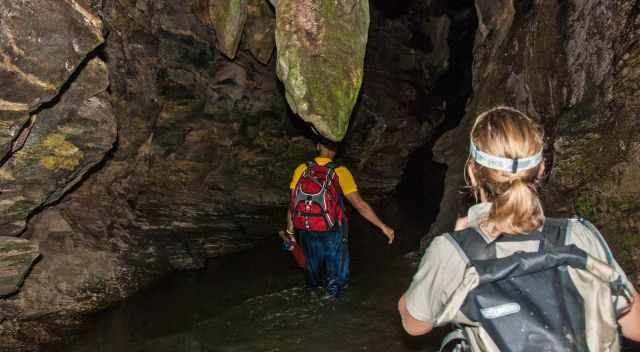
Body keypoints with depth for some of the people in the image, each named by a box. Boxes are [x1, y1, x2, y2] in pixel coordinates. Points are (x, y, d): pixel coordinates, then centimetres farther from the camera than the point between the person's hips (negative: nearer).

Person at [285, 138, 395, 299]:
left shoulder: (301, 170, -7)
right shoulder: (340, 172, -13)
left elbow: (292, 204, -5)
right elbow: (360, 205, -16)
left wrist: (290, 231, 8)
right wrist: (383, 227, -10)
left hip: (306, 231, 4)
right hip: (331, 232, -3)